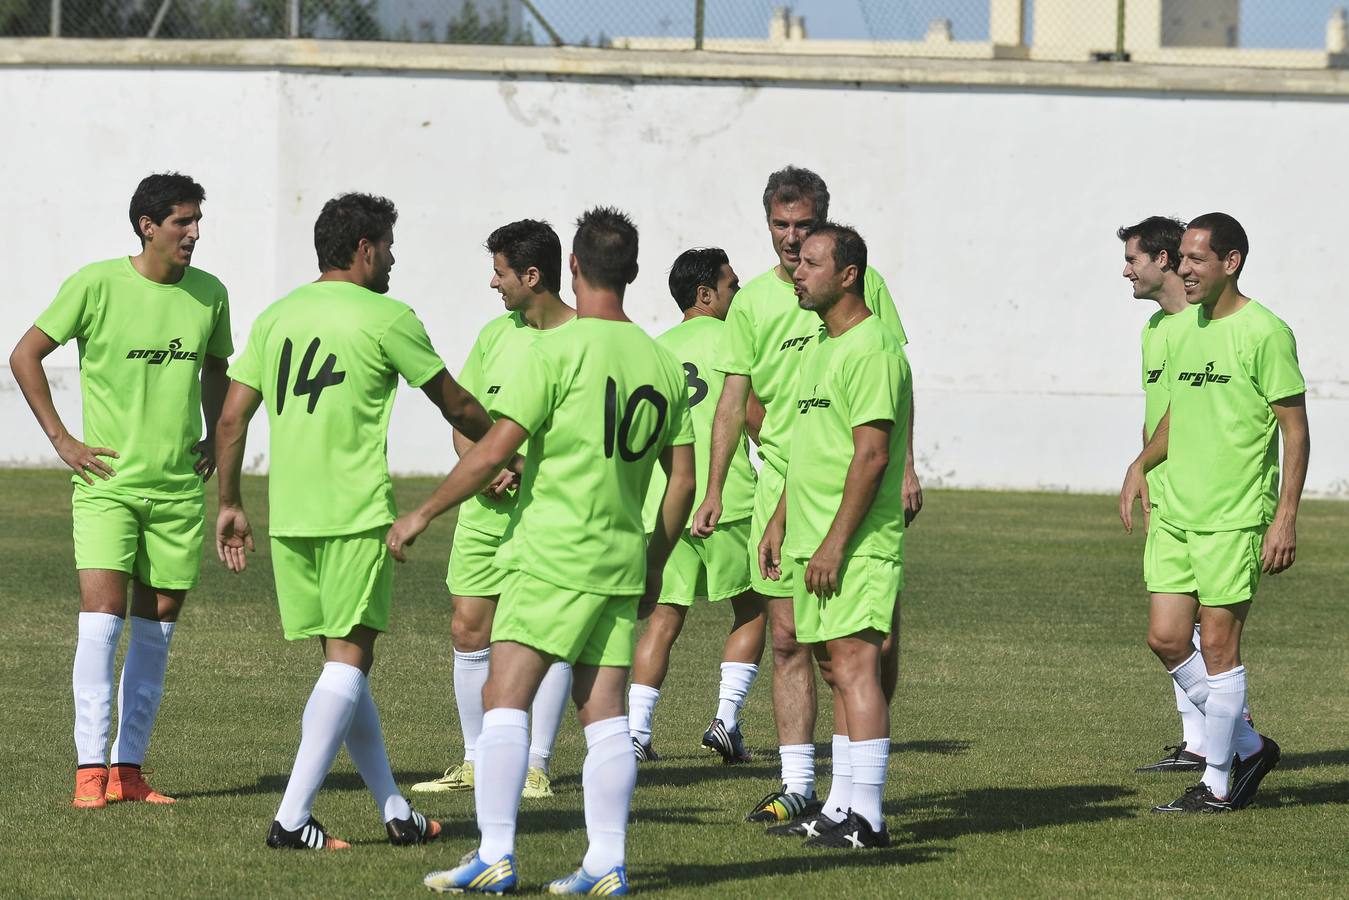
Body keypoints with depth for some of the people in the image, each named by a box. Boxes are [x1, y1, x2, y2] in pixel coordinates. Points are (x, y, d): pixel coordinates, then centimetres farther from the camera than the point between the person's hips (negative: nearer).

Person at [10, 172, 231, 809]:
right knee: (102, 613, -15)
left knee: (157, 626, 6)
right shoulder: (97, 285, -9)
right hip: (107, 482, -4)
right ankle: (91, 769, -12)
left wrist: (215, 439, 14)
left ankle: (128, 768, 14)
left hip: (178, 487, 4)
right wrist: (61, 439, -5)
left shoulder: (209, 294, 5)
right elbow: (25, 356, -1)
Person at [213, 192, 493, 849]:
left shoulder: (277, 317, 11)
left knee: (342, 657, 12)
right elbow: (455, 406, 4)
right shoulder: (386, 318, -5)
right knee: (349, 659, -3)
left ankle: (395, 812, 18)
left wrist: (230, 504, 19)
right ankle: (292, 817, -12)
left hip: (287, 515, 6)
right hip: (356, 513, -6)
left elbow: (232, 417, 10)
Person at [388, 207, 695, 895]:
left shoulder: (561, 349, -10)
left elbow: (494, 452, -12)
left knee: (505, 700, -5)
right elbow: (682, 480, 13)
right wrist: (654, 568, 24)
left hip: (552, 555, -6)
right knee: (604, 714, 8)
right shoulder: (662, 364, 9)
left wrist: (422, 514, -2)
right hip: (621, 566, 6)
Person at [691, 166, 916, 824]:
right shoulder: (752, 302, 7)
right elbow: (733, 399, 6)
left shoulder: (862, 284, 4)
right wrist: (714, 490, -1)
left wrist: (906, 467, 1)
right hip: (781, 484, 1)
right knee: (788, 639, -1)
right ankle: (798, 784, 1)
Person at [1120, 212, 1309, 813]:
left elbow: (1295, 430, -10)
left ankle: (1218, 785, 6)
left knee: (1218, 645, -4)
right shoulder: (1180, 330, 11)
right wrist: (1142, 464, 12)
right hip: (1177, 514, 8)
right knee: (1167, 639, 6)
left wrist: (1286, 516, -15)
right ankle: (1248, 747, 22)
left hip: (1236, 517, -7)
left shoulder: (1264, 333, -11)